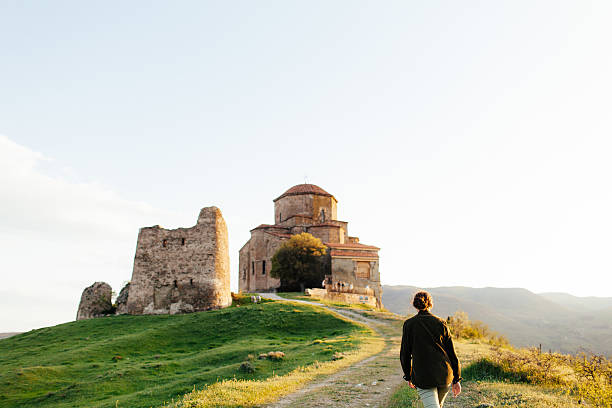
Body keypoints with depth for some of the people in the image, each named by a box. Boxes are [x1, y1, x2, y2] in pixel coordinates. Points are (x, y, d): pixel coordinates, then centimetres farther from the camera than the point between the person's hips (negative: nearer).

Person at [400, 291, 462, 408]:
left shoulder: (409, 324, -3)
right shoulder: (440, 323, -1)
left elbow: (405, 353, 1)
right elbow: (451, 352, 1)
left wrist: (408, 376, 14)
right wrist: (456, 379, 7)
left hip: (423, 378, -3)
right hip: (444, 375, 3)